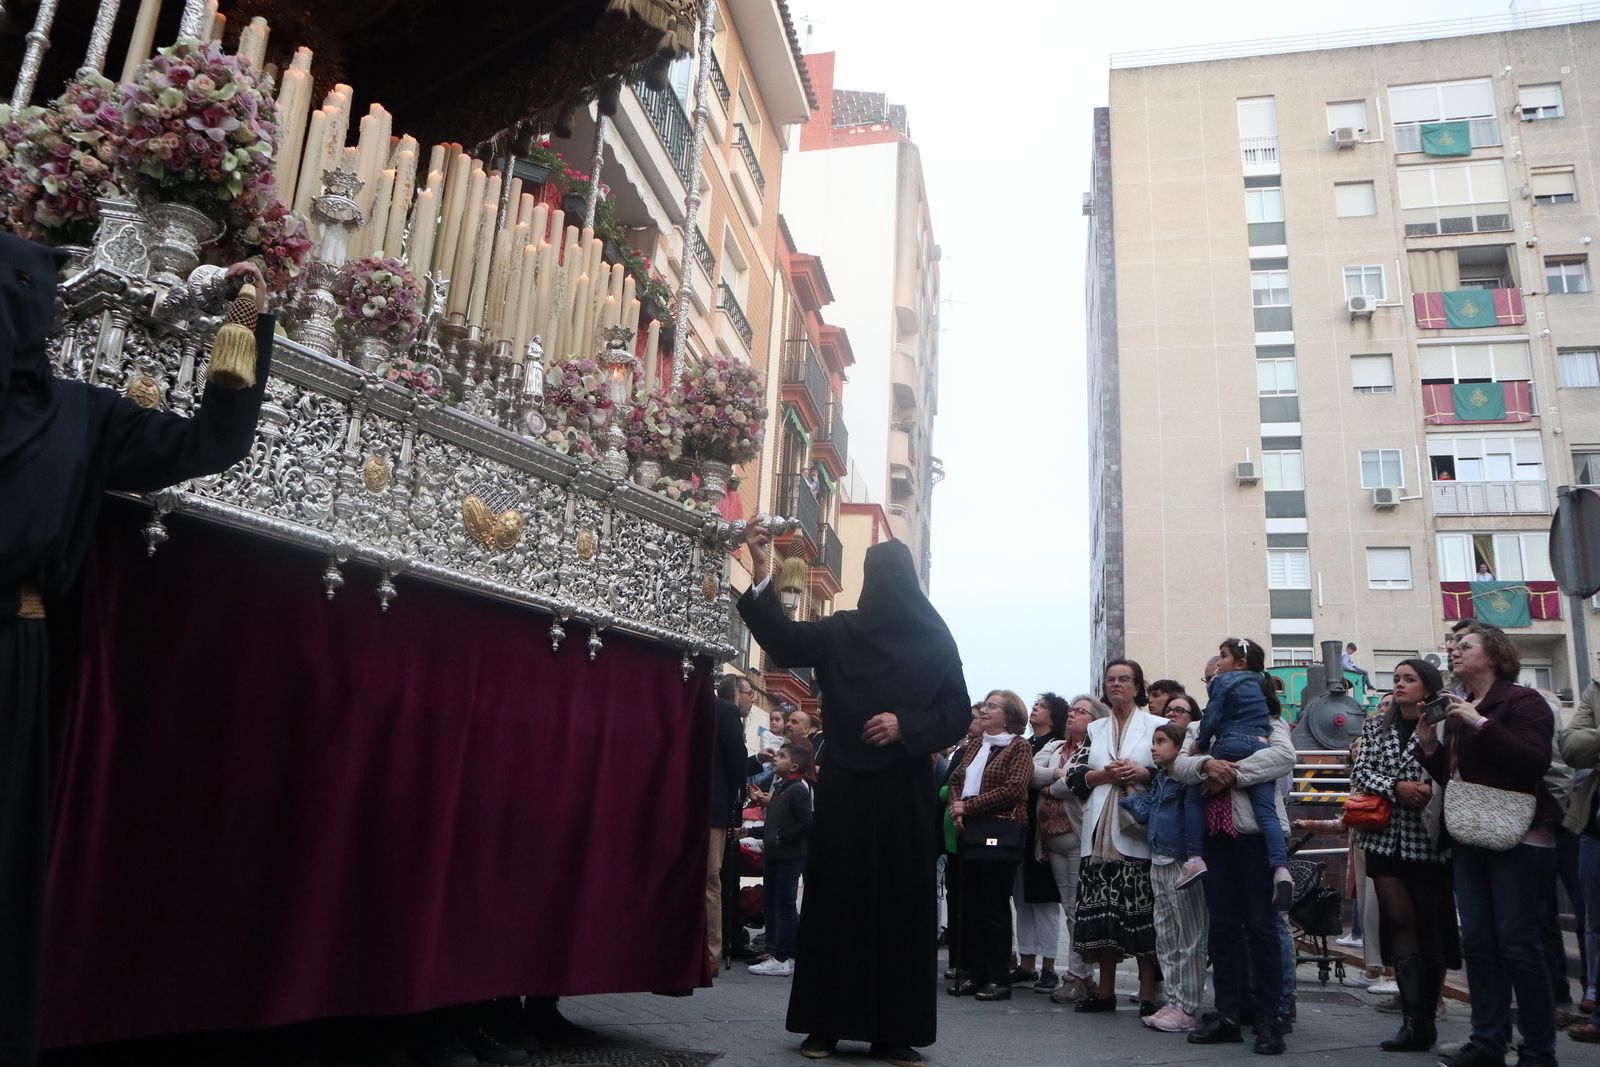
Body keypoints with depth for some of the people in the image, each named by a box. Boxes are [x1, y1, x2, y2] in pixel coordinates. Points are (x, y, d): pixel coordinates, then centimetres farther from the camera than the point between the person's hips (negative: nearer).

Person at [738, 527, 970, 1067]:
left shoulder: (935, 640, 4)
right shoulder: (838, 631, 7)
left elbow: (958, 714, 1)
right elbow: (783, 640, -9)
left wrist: (905, 724, -16)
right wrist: (762, 571, -19)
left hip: (904, 789, -1)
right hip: (844, 785, 1)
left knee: (900, 905, 3)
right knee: (833, 899, 2)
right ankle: (826, 1022, 11)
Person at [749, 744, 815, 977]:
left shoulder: (798, 789, -12)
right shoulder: (779, 789, 16)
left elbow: (806, 825, -20)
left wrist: (780, 837, -15)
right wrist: (750, 831, 17)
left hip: (790, 856, -9)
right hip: (774, 856, 9)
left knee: (784, 905, -5)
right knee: (770, 903, 13)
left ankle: (782, 959, -1)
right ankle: (775, 950, 22)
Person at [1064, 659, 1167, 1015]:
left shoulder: (1156, 725, 7)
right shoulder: (1094, 730, 18)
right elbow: (1074, 775, 10)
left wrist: (1141, 773, -15)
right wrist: (1104, 775, -6)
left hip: (1138, 832, -4)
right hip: (1100, 831, 4)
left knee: (1142, 913, -5)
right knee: (1102, 910, 4)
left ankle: (1148, 994, 3)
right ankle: (1105, 990, 14)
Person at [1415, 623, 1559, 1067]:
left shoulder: (1522, 701, -5)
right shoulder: (1456, 710, 16)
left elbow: (1535, 761, -20)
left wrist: (1481, 723, -22)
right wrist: (1428, 745, 3)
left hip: (1517, 837, -7)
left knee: (1517, 944, -4)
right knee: (1478, 942, 6)